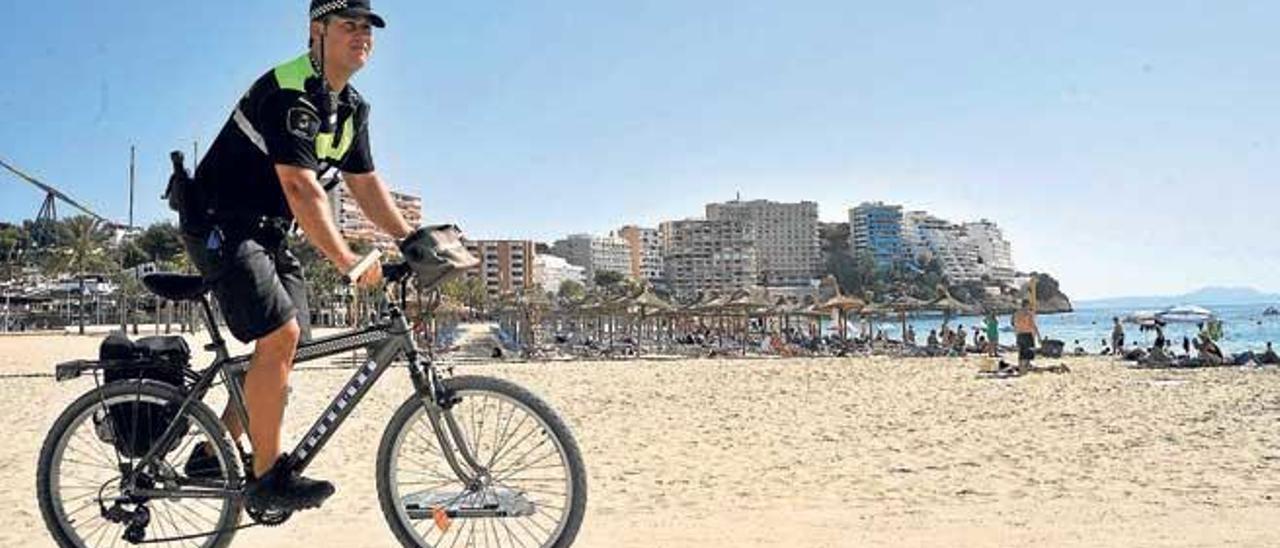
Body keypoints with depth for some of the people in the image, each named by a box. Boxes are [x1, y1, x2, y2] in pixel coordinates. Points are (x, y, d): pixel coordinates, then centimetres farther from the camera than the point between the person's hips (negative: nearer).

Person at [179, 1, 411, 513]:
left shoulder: (352, 108, 7)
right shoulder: (288, 93, -23)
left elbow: (365, 183, 9)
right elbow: (301, 187, -31)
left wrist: (413, 240, -1)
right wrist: (347, 262, -35)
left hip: (268, 231, 10)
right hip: (221, 225, -10)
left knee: (287, 343, 7)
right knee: (279, 335, -20)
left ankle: (212, 453, 20)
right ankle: (267, 477, -9)